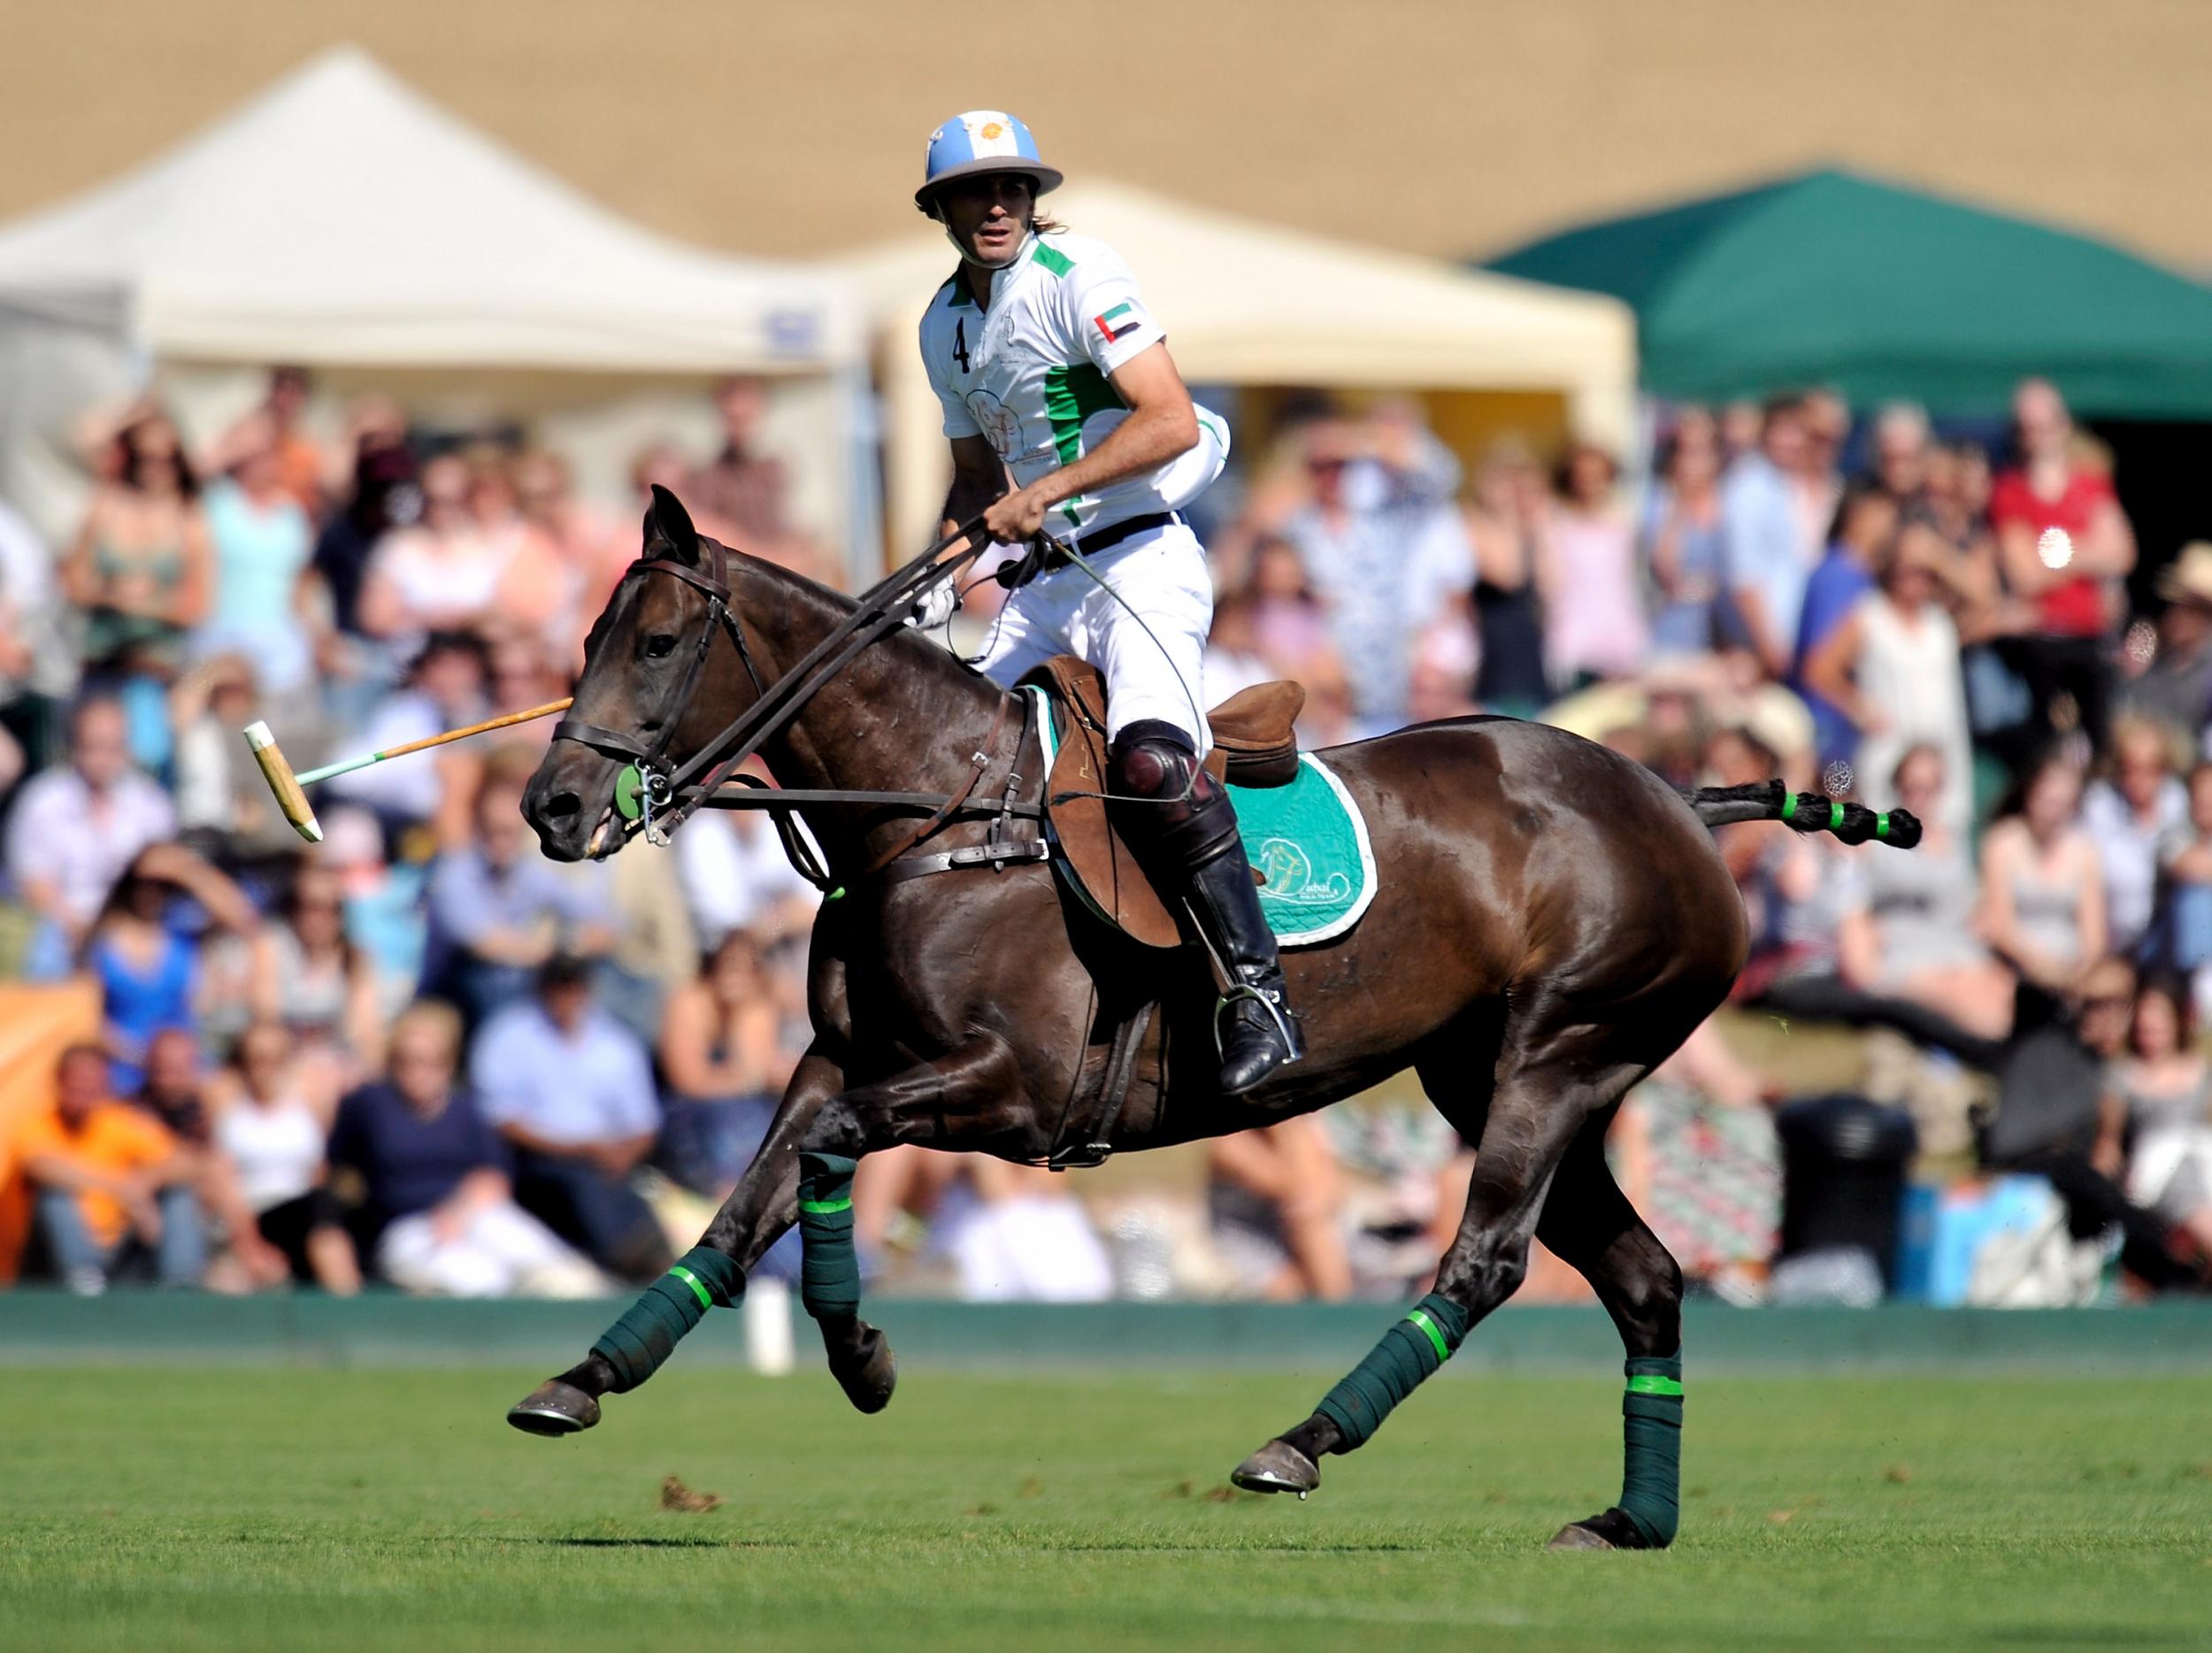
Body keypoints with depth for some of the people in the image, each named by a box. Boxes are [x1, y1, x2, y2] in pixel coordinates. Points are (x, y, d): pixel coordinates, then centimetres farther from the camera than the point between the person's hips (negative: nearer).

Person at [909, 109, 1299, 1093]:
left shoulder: (1078, 277, -9)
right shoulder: (945, 327, 15)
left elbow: (1170, 422, -18)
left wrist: (1042, 494, -22)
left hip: (1140, 558, -9)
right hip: (1043, 585, 9)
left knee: (1149, 756, -31)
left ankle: (1259, 995, -31)